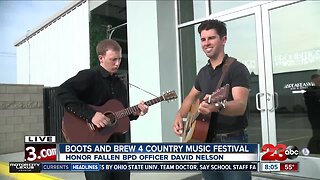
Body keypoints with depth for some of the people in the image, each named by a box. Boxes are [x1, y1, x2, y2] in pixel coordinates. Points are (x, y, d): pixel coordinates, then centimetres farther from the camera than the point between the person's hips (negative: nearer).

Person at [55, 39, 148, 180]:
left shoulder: (120, 84, 15)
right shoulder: (88, 76, -10)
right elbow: (62, 92, -25)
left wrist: (135, 113, 1)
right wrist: (90, 114, -29)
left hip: (118, 145, 8)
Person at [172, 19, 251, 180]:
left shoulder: (237, 69, -11)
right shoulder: (203, 72, 12)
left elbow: (241, 106, -23)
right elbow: (191, 97, 24)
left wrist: (218, 106, -44)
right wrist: (179, 116, 7)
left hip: (232, 142, -6)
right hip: (206, 142, 7)